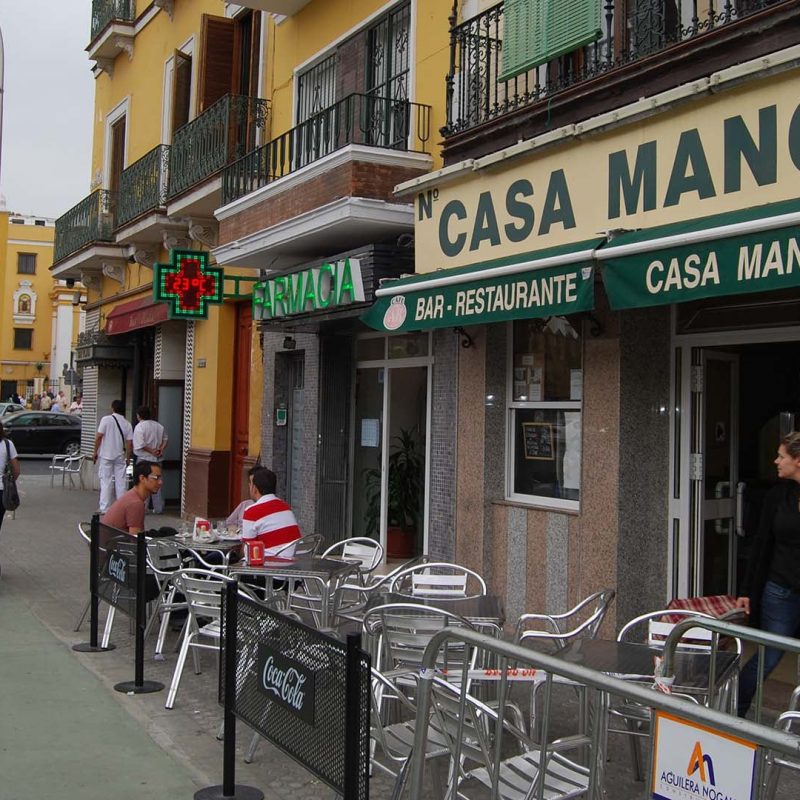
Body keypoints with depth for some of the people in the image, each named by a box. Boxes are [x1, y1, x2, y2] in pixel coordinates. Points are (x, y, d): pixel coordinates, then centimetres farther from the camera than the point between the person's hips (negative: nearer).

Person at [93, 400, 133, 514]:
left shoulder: (106, 419, -7)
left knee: (106, 482, 0)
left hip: (106, 455, -3)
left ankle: (104, 509, -1)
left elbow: (99, 437, -10)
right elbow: (129, 442, 1)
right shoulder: (127, 424, 2)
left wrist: (95, 452, -1)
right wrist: (127, 457, 10)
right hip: (120, 456, 3)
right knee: (120, 482, 9)